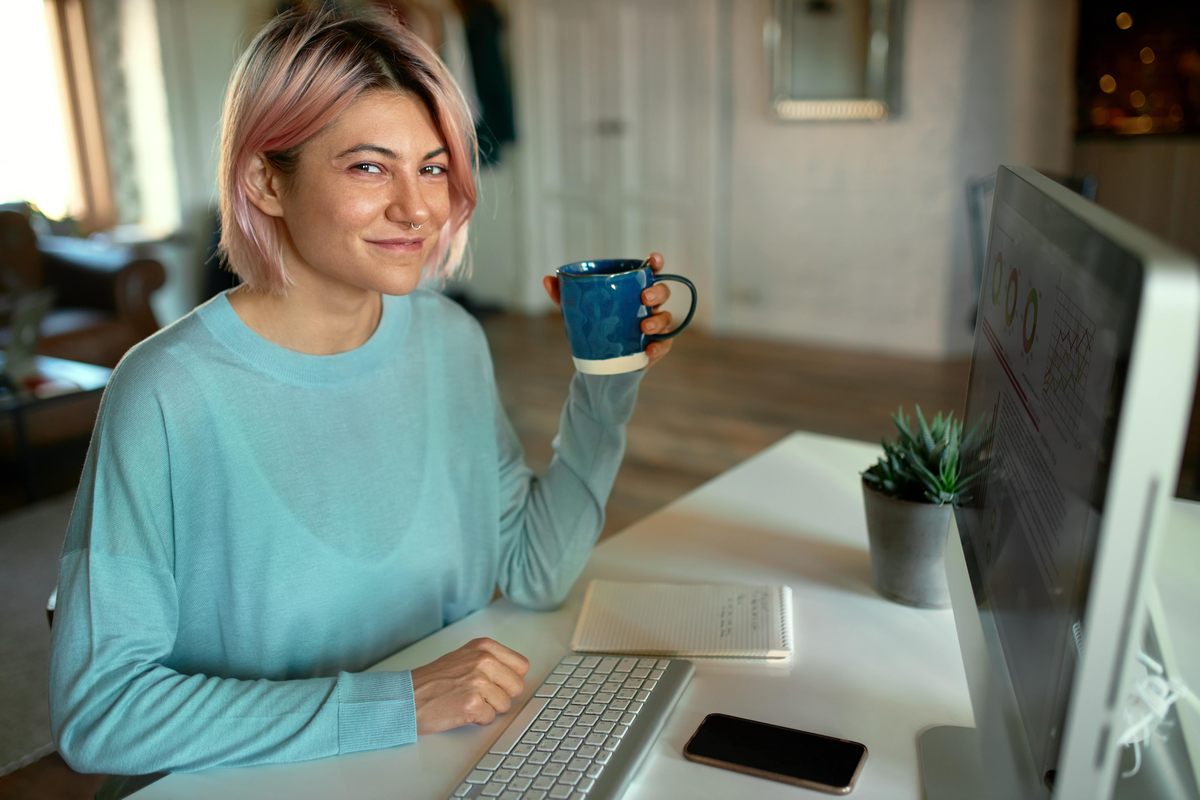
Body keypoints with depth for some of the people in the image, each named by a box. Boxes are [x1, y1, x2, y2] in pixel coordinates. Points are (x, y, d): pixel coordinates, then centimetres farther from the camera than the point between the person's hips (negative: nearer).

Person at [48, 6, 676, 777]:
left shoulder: (452, 342, -3)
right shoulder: (171, 393, -18)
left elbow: (536, 574, 2)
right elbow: (97, 709, -17)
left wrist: (607, 387, -7)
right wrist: (395, 705, -22)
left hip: (449, 765, 3)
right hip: (260, 786, -2)